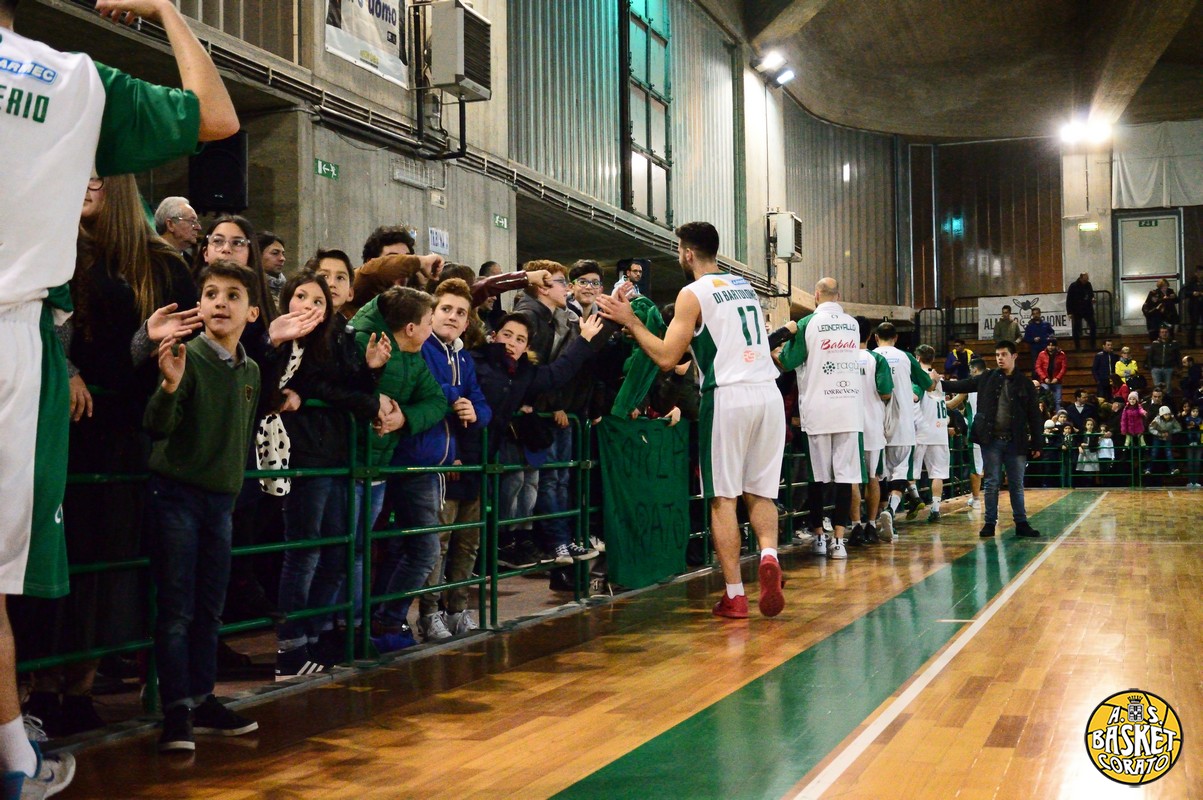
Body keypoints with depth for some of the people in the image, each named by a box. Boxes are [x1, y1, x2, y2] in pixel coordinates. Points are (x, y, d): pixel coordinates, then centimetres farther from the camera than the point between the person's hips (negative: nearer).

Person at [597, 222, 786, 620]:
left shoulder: (693, 294, -3)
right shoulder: (745, 285, 19)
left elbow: (666, 357, -7)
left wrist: (630, 320, 2)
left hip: (728, 396, -6)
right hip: (768, 393, 6)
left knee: (723, 497, 2)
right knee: (760, 491, 14)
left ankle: (734, 594, 1)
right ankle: (769, 554, -13)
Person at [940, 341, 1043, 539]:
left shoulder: (1025, 384, 2)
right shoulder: (987, 379, 6)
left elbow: (1034, 417, 3)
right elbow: (961, 386, 7)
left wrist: (1036, 444, 1)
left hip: (1015, 441, 0)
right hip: (991, 440, 0)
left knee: (1017, 484, 6)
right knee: (991, 483, 4)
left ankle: (1021, 523, 12)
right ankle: (990, 523, 9)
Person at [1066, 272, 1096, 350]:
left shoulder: (1088, 285, 5)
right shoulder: (1073, 286, -9)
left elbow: (1091, 294, 22)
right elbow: (1069, 300, -7)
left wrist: (1092, 298, -3)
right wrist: (1070, 312, -11)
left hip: (1088, 310, 4)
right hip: (1077, 312, -4)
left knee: (1093, 327, 0)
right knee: (1076, 330, 1)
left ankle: (1093, 346, 10)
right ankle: (1077, 347, 9)